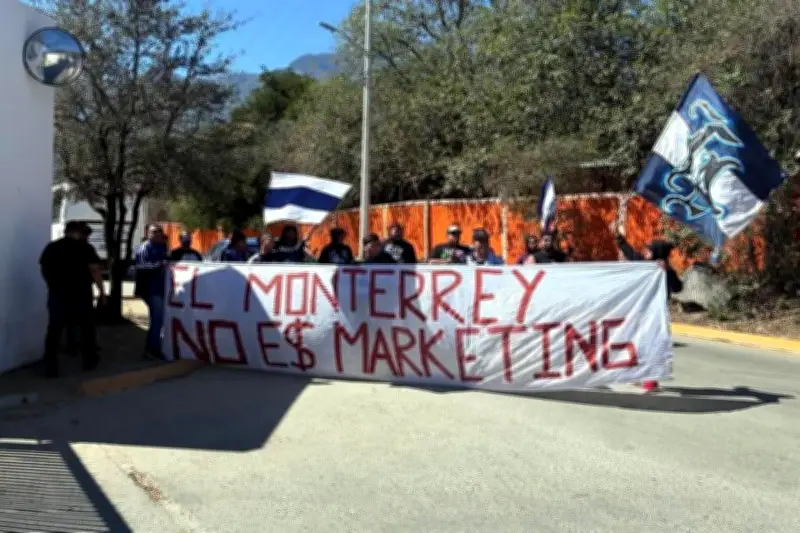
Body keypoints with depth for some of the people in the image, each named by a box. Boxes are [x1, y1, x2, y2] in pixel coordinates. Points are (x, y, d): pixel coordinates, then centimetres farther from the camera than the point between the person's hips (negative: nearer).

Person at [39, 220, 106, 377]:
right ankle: (89, 361, 20)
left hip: (57, 293, 2)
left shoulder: (51, 247, 6)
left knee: (54, 330, 5)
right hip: (81, 293, -2)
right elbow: (95, 271, -11)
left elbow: (44, 270, 12)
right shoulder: (86, 247, -5)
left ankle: (50, 367, 2)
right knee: (87, 327, 13)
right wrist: (102, 292, -6)